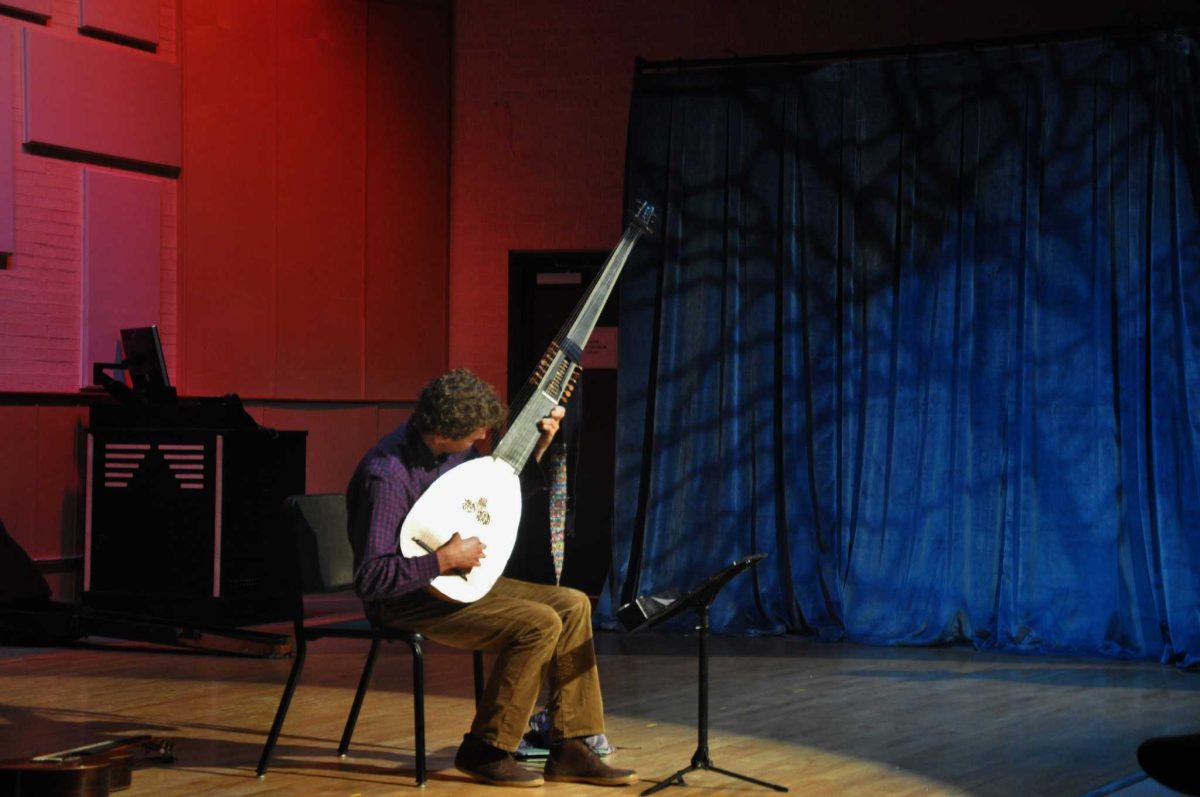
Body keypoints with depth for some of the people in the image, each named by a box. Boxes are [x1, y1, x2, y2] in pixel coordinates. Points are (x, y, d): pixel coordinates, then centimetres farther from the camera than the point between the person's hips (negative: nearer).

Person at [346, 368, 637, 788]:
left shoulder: (455, 450, 1)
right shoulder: (388, 474, -26)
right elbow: (370, 578, -28)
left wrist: (538, 446, 7)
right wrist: (445, 559, -27)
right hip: (408, 599, -9)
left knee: (573, 605, 0)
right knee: (538, 624, -22)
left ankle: (569, 750, 2)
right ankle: (483, 751, -8)